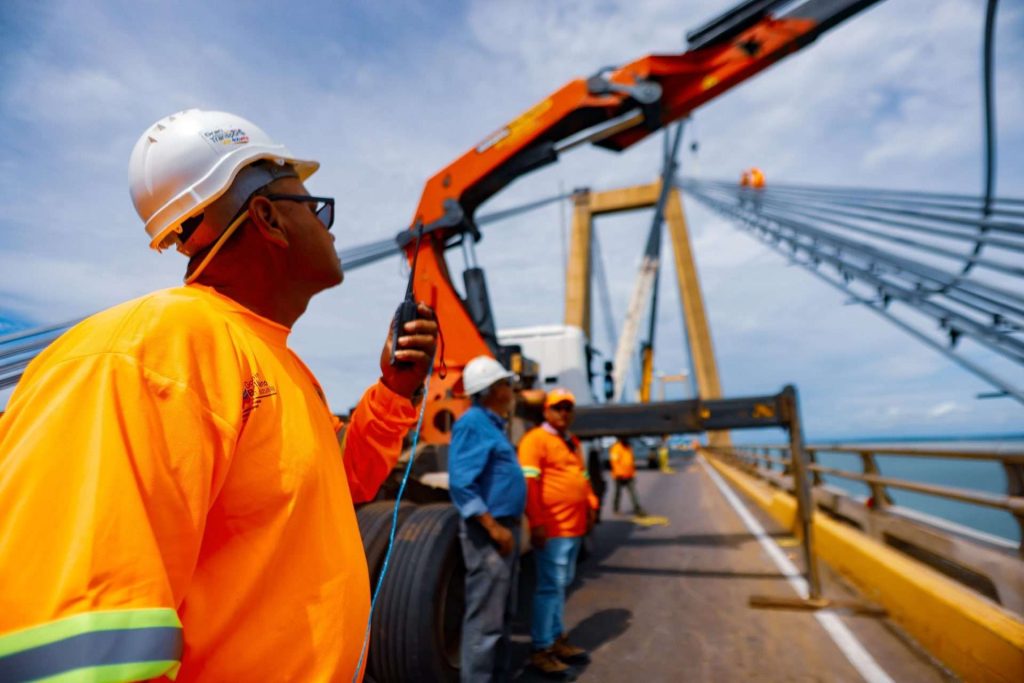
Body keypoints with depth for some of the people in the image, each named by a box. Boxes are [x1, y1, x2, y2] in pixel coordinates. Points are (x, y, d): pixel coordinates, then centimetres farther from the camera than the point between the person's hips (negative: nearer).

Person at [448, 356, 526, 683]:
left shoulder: (493, 424, 13)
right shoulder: (472, 423, -17)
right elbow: (461, 484, -24)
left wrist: (509, 526, 18)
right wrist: (494, 527, -24)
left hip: (505, 526, 10)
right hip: (489, 531, -10)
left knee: (503, 613, 20)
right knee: (486, 616, 0)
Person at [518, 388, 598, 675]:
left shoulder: (573, 442, 17)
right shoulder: (535, 439, -12)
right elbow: (528, 483, -19)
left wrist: (591, 504, 12)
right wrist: (536, 522, -22)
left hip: (574, 526, 9)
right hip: (551, 529, -9)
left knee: (563, 584, 18)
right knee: (550, 586, -2)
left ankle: (557, 639, 33)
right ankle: (541, 650, 11)